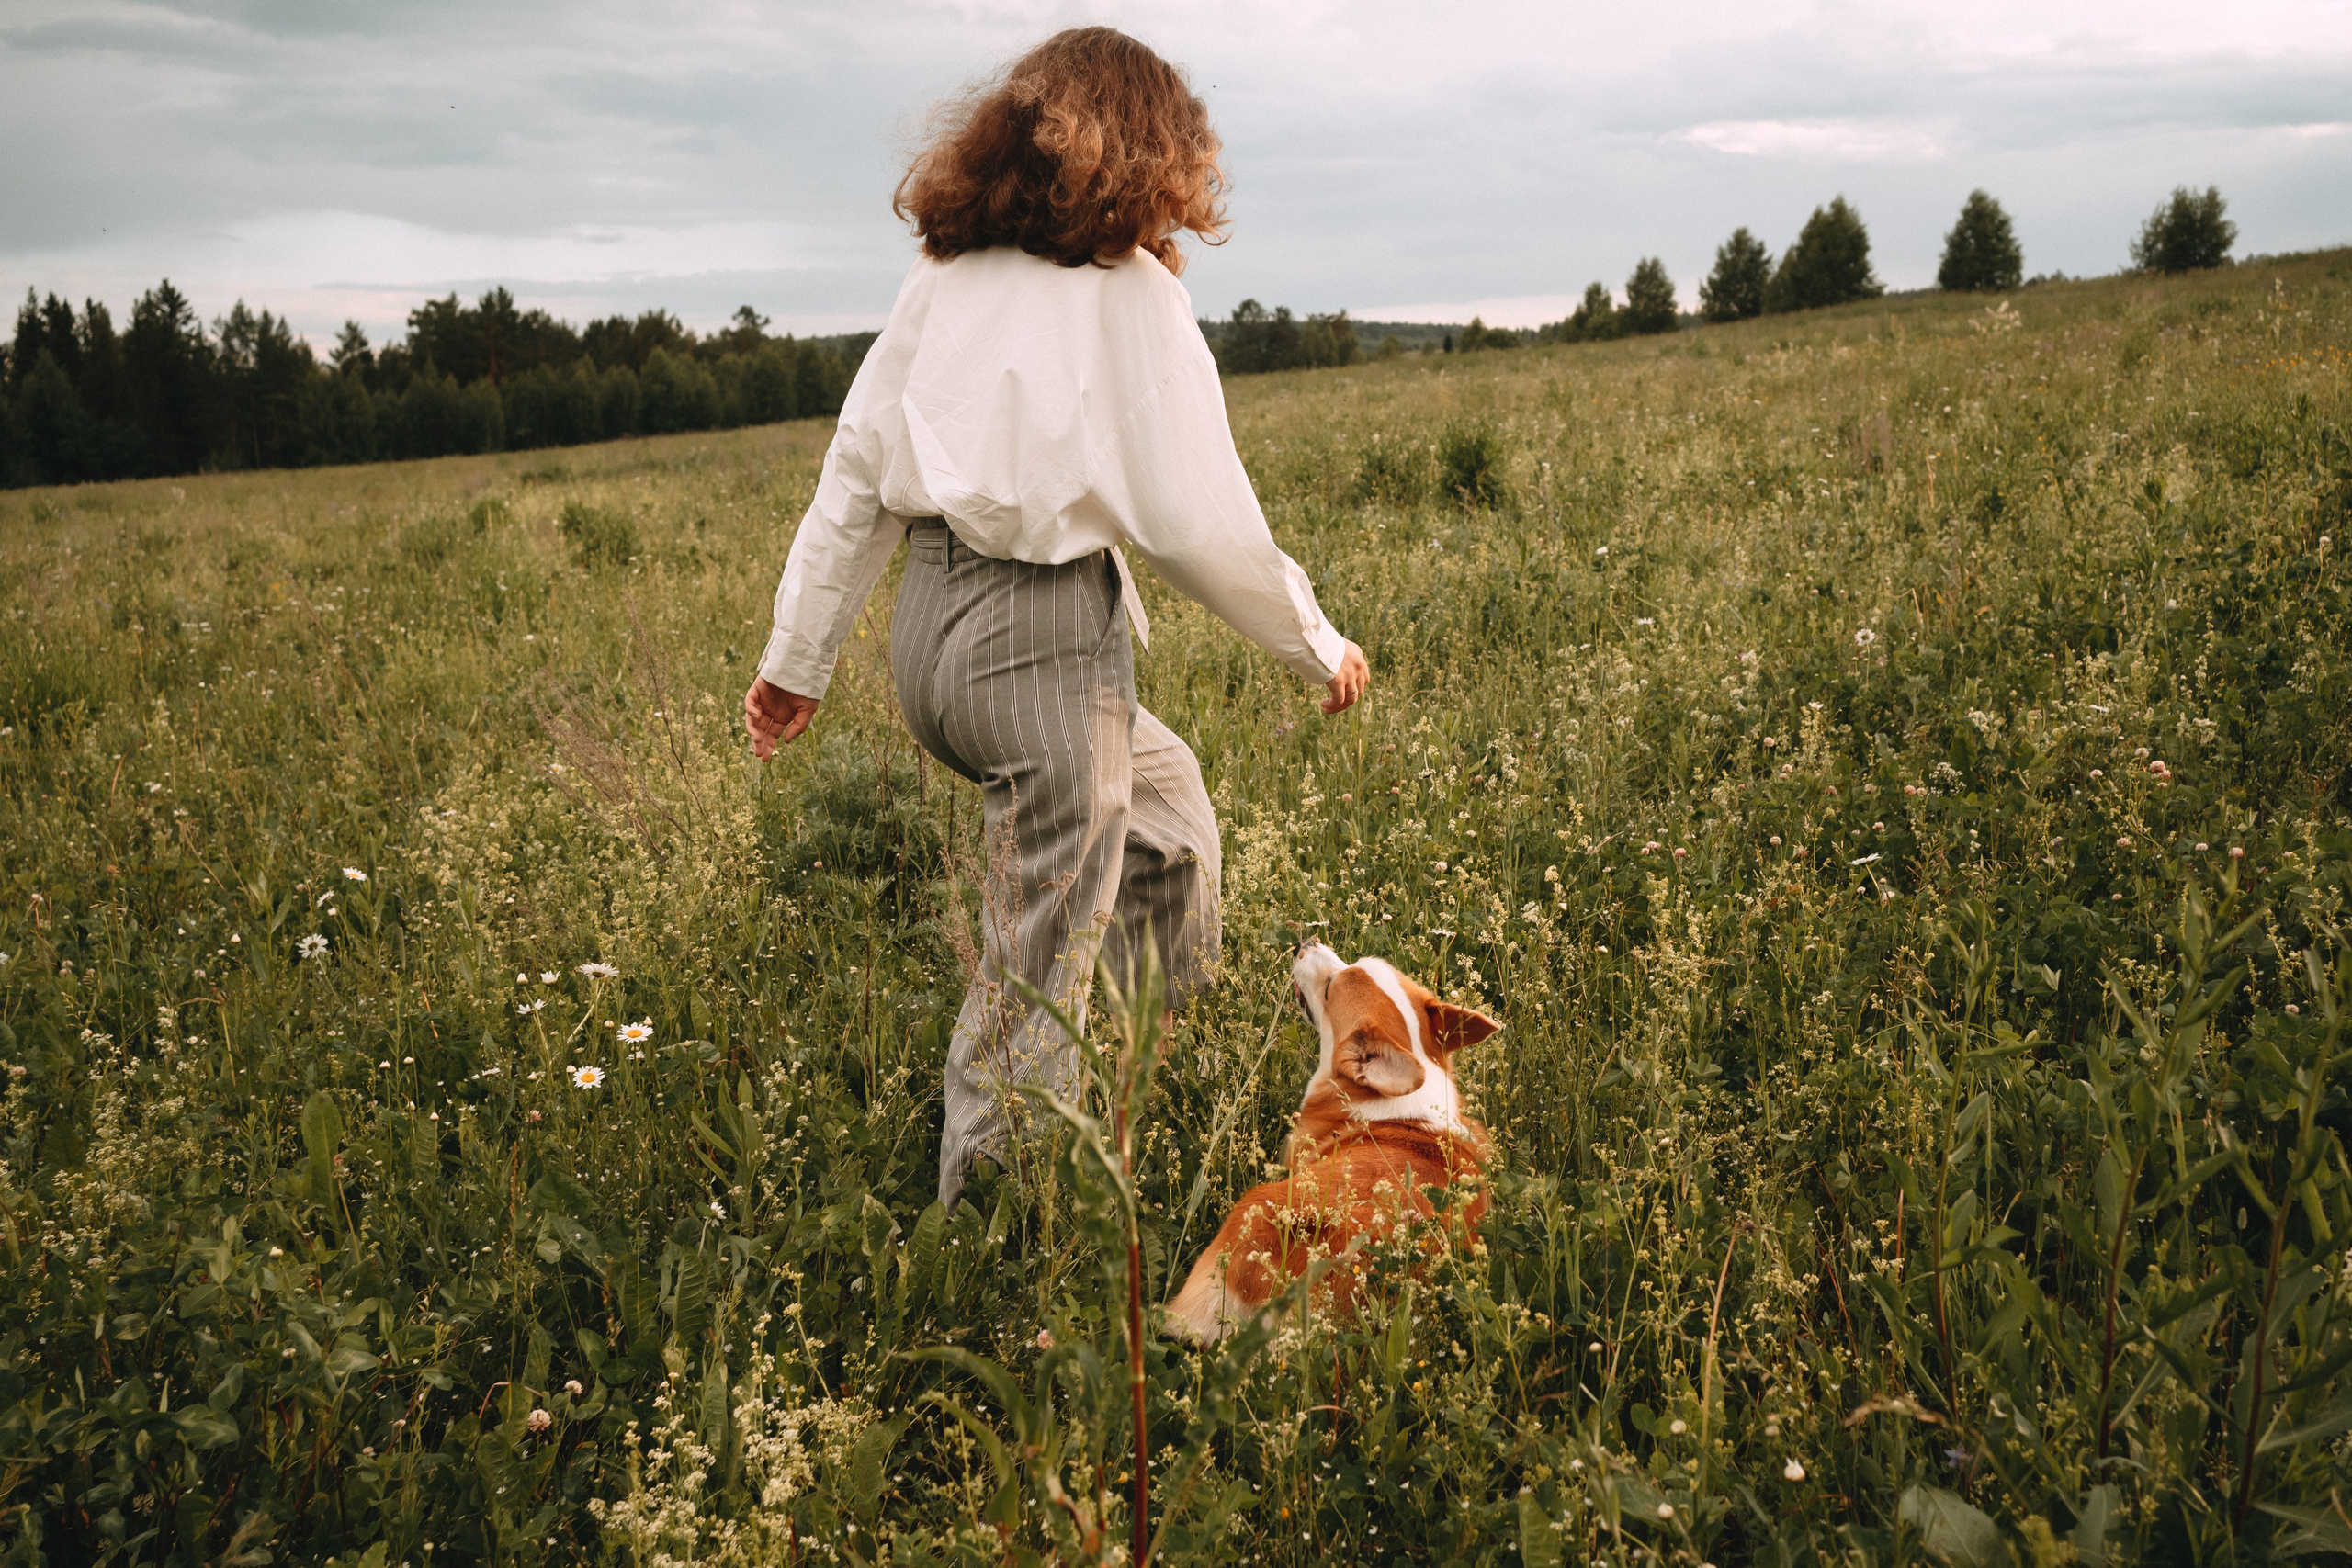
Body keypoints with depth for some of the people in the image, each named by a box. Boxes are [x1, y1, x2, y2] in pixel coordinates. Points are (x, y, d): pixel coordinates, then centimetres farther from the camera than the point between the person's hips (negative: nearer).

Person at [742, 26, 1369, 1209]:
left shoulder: (942, 277, 8)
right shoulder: (1127, 292, -10)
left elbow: (856, 470, 10)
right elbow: (1197, 522, -12)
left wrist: (797, 657, 17)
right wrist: (1318, 647, 3)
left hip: (929, 625, 8)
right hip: (1047, 642, -8)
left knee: (1162, 794, 30)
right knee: (1034, 979, 5)